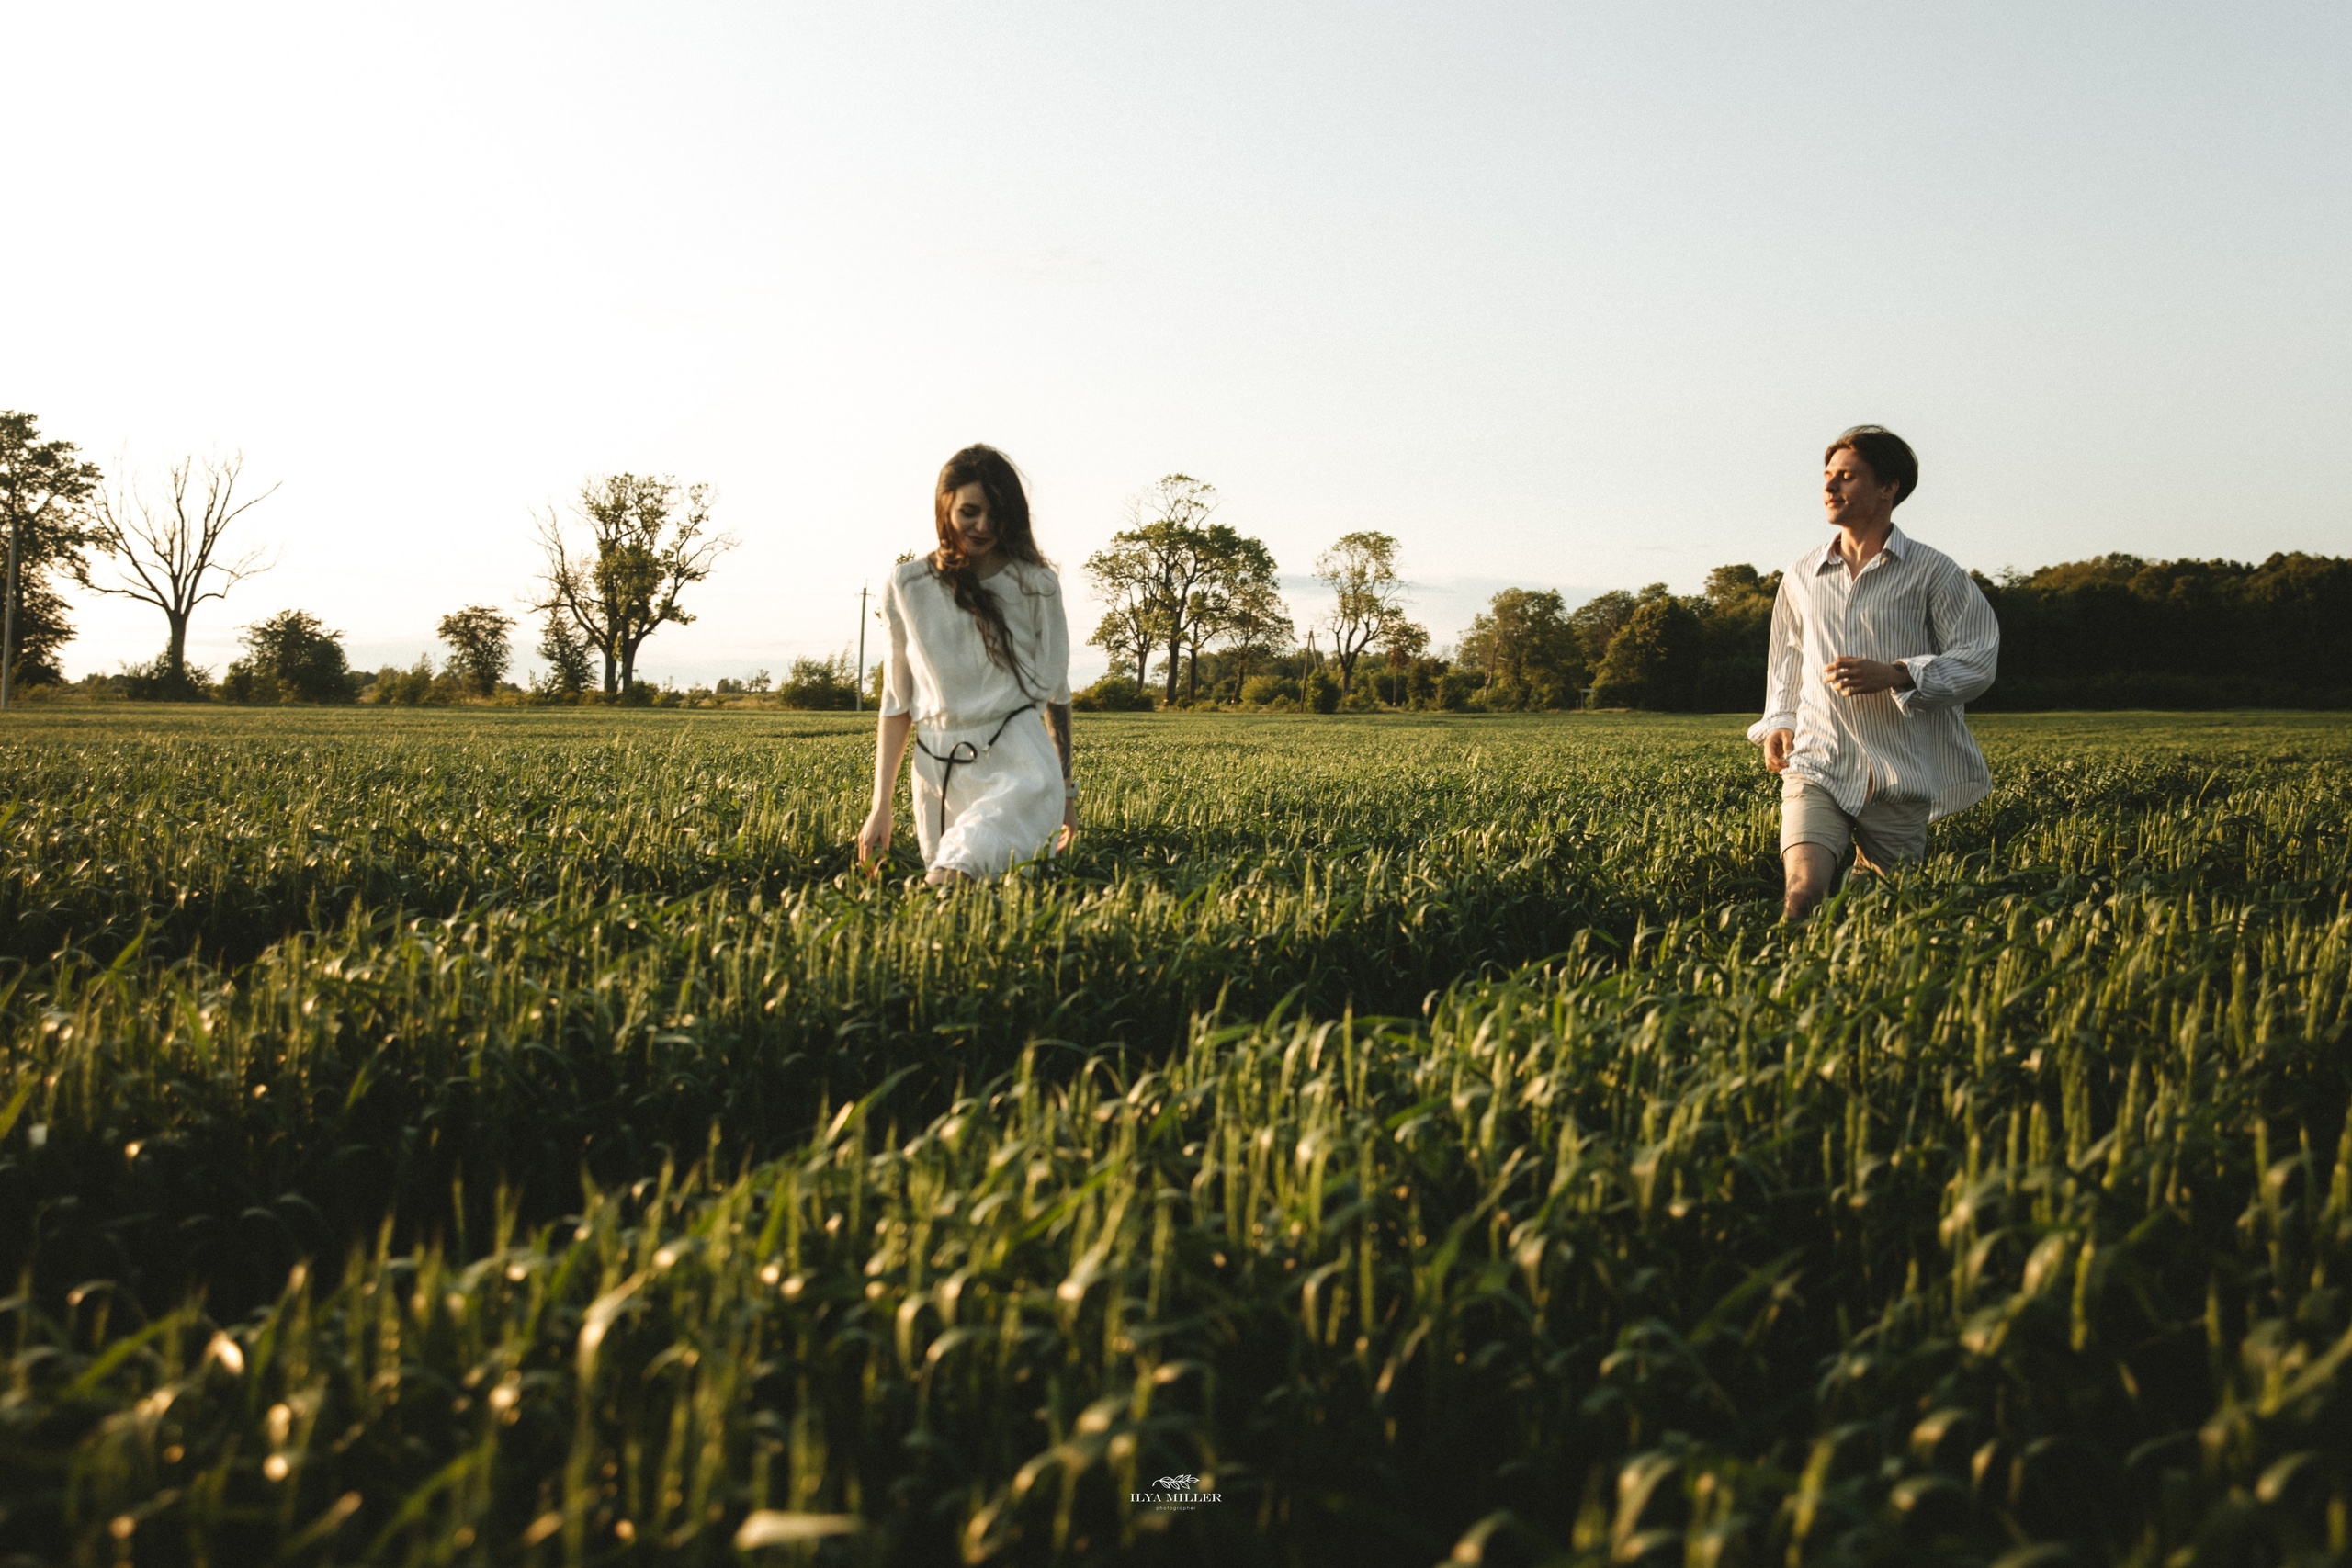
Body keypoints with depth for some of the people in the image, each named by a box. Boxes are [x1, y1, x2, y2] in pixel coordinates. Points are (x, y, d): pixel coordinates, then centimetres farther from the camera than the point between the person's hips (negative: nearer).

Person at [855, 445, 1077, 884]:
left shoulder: (1035, 585, 4)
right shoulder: (907, 588, 7)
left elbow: (1055, 691, 12)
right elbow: (897, 701, 10)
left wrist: (1067, 791, 15)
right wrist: (882, 805, 6)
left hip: (1017, 765, -3)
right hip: (938, 772, 3)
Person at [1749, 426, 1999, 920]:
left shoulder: (1932, 573, 1)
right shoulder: (1801, 577, 13)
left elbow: (1978, 659, -3)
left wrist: (1894, 675, -17)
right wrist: (1779, 722, 11)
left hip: (1899, 776, -1)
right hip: (1817, 764, 1)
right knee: (1804, 892, -19)